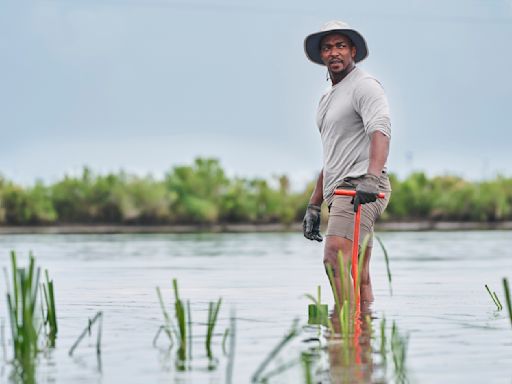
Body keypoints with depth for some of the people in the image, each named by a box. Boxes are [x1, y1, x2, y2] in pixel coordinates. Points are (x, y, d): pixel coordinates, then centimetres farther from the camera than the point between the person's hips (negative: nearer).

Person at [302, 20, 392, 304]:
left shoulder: (364, 85, -4)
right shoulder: (328, 99, 26)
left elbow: (380, 130, -22)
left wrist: (371, 178, -37)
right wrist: (313, 206, 28)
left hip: (360, 187, -9)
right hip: (339, 194, 9)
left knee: (335, 257, -26)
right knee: (358, 277, 5)